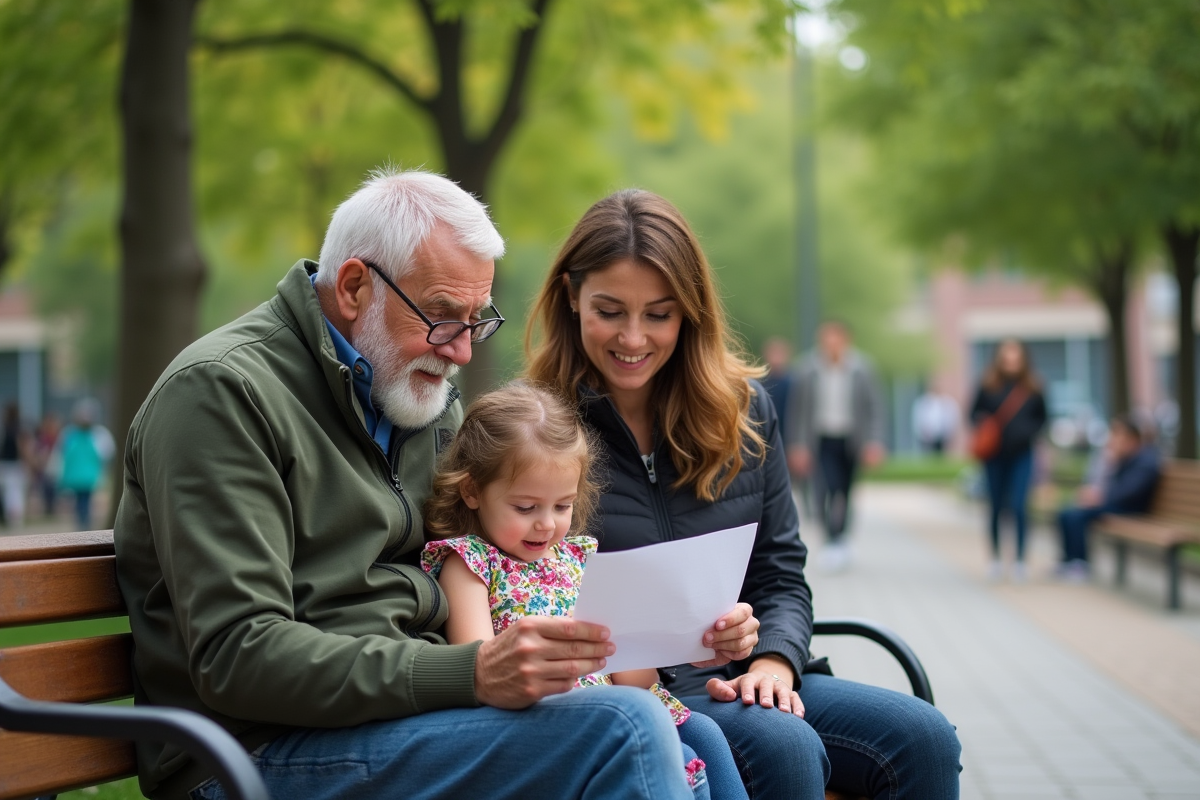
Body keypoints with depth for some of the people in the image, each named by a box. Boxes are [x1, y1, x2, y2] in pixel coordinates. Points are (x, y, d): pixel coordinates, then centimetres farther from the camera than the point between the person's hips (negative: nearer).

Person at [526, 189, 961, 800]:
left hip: (740, 680, 5)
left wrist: (774, 659, -9)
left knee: (924, 739, -17)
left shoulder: (742, 409, 10)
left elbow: (781, 574, 12)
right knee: (783, 748, -32)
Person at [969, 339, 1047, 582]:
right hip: (994, 454, 0)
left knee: (1019, 506, -11)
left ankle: (1020, 559, -2)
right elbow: (975, 413, 7)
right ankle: (995, 558, 23)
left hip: (1021, 454, 0)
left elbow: (1041, 417, 11)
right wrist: (983, 424, -14)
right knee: (995, 506, 9)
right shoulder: (988, 385, -2)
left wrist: (1030, 431, -7)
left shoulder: (1033, 387, 1)